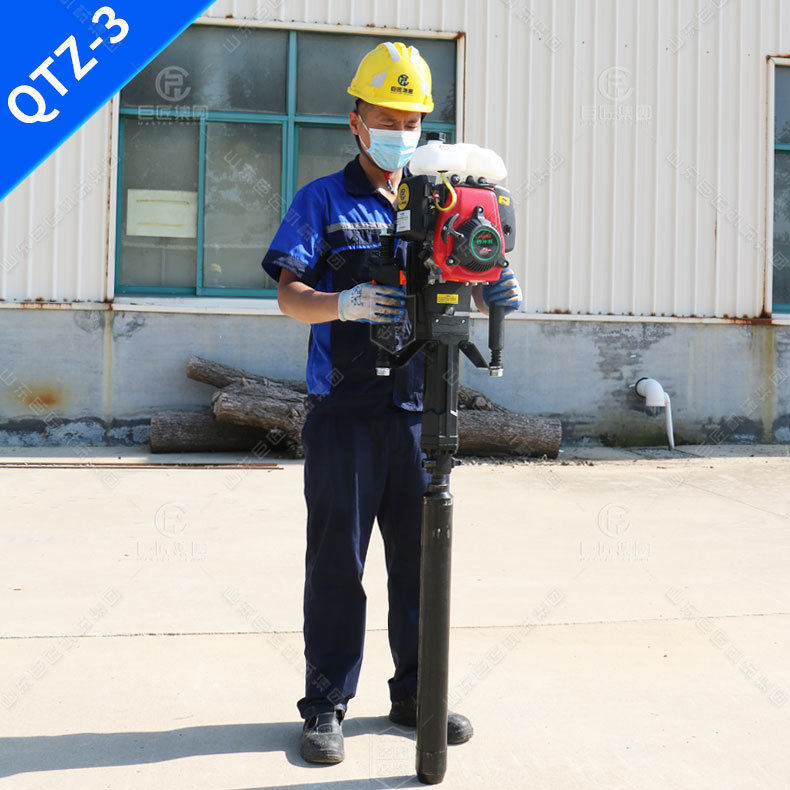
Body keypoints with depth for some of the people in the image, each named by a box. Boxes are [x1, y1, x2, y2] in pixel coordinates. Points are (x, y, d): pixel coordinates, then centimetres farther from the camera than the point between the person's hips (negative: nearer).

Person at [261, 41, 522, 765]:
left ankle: (415, 692, 24)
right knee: (337, 559, 2)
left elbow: (454, 291, 14)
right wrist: (343, 304, -26)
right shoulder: (323, 201, 5)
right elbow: (289, 294, -5)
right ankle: (327, 703, 14)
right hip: (344, 411, -4)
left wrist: (490, 293, -9)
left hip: (417, 410, 4)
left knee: (420, 555, 9)